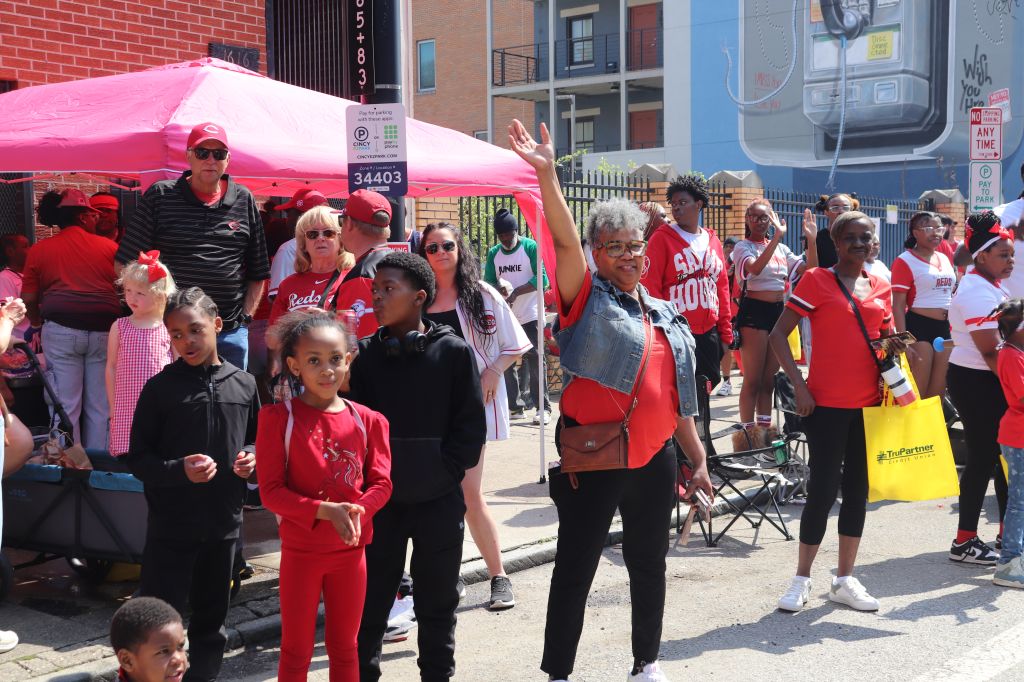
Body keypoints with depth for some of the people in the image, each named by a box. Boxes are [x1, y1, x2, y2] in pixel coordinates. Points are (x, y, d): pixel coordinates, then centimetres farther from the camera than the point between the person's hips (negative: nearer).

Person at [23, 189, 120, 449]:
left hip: (61, 330, 0)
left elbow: (29, 299, 7)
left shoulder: (39, 250, 8)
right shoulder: (110, 247, 8)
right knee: (100, 407, 8)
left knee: (66, 406, 4)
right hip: (104, 329, 1)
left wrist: (37, 324, 25)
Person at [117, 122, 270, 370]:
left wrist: (246, 317, 5)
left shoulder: (245, 201, 8)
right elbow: (126, 265, 1)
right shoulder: (160, 196, 1)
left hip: (231, 333, 2)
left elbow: (258, 273, 15)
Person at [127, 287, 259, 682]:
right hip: (171, 525, -3)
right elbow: (138, 459, -7)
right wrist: (179, 470, -23)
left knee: (211, 619, 17)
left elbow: (255, 438, 15)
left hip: (224, 521, 4)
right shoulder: (160, 387, -8)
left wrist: (252, 457, -6)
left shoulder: (243, 384, 2)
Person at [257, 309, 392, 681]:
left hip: (351, 550, 3)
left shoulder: (367, 421, -1)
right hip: (301, 550, -2)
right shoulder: (278, 417, -10)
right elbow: (271, 491, -12)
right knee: (296, 651, 10)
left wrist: (357, 511, -21)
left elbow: (381, 483, 0)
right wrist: (326, 511, -24)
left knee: (345, 648, 16)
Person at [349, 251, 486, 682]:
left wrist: (447, 470, -9)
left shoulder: (454, 352, -5)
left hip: (439, 500, -1)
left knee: (437, 599, 12)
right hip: (381, 499, 1)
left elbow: (471, 424, -3)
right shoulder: (365, 354, 1)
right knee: (371, 597, 8)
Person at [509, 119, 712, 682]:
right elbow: (565, 240, -20)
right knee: (575, 568, 2)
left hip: (654, 460, 5)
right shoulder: (587, 299, -3)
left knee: (648, 563, 16)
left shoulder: (666, 315, 13)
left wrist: (697, 458, 16)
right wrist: (546, 175, -33)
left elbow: (677, 397, 17)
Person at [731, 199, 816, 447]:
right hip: (754, 312, -6)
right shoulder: (743, 247, -3)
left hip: (779, 312, 6)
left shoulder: (781, 249, 13)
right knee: (753, 380, -5)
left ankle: (765, 430, 20)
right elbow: (755, 268, -25)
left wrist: (811, 240, -5)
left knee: (769, 380, 11)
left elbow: (809, 270, 6)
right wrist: (777, 237, -30)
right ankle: (747, 433, 0)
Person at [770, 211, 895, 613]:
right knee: (823, 490, -3)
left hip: (869, 404, 5)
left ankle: (845, 580, 21)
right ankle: (801, 580, 11)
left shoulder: (882, 288, 10)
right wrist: (798, 384, -14)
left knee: (858, 490, 10)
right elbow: (778, 334, -7)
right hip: (827, 404, -5)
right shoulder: (816, 280, -5)